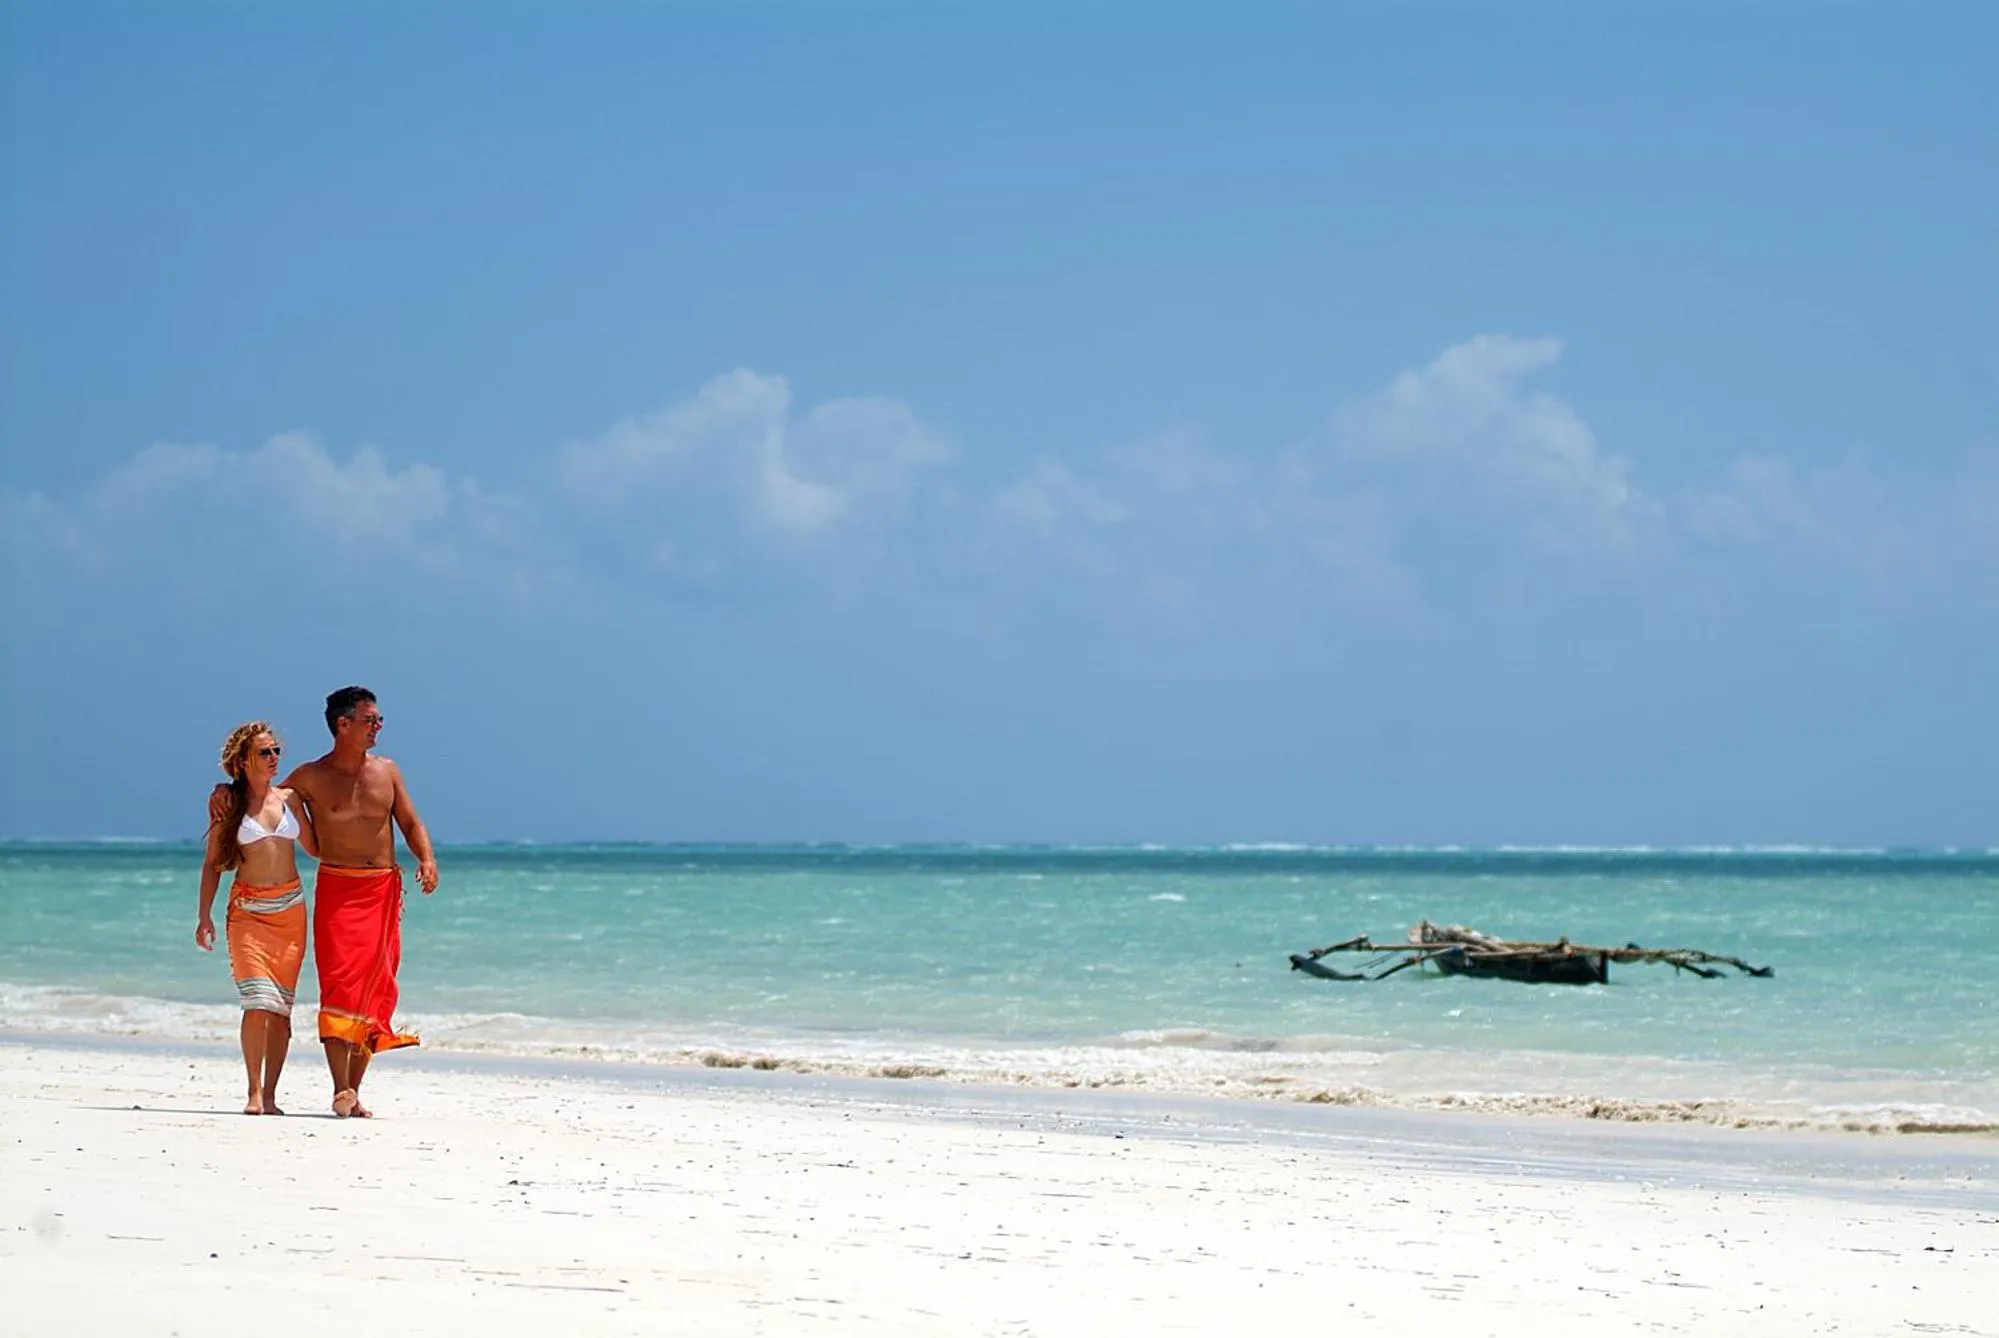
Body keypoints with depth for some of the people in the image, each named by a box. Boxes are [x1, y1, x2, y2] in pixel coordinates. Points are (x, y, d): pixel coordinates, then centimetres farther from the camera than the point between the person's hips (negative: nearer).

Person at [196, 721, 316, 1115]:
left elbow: (314, 848, 19)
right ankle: (254, 1093, -9)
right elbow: (212, 862, 5)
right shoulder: (230, 801, 2)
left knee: (282, 1007, 1)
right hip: (248, 909, -3)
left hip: (290, 908, 3)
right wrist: (204, 916, -1)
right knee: (258, 1003, -16)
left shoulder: (288, 798, 10)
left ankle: (269, 1096, 5)